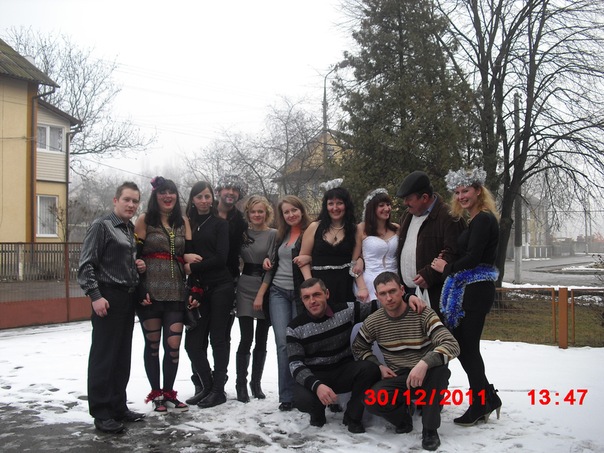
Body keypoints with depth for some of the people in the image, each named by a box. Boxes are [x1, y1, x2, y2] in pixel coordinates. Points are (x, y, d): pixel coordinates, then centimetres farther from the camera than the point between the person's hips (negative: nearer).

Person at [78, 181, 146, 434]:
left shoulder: (131, 230, 15)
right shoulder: (102, 226, -6)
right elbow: (86, 264, -12)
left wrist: (140, 268, 6)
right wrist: (95, 295, -20)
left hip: (128, 299, 8)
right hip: (108, 298, -8)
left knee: (122, 356, 12)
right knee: (103, 356, -3)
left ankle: (118, 407, 21)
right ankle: (101, 413, 3)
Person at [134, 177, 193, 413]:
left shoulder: (183, 221, 11)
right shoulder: (145, 220, 1)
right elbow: (135, 256, -3)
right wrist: (140, 289, -11)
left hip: (176, 292, 3)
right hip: (151, 291, -2)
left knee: (173, 345, 0)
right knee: (152, 344, 6)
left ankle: (168, 393, 16)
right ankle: (156, 394, 20)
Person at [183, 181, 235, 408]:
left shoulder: (220, 224, 3)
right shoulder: (188, 225, 11)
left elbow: (221, 258, -7)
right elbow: (187, 259, 5)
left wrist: (193, 268, -7)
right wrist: (192, 291, -4)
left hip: (220, 287, -3)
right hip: (198, 290, 3)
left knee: (218, 339, 1)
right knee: (193, 341, 0)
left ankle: (218, 389, 10)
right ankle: (206, 386, 16)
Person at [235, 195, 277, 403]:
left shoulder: (273, 234, -2)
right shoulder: (243, 233, 7)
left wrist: (261, 294, -11)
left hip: (266, 289, -1)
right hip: (245, 289, 1)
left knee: (261, 340, 5)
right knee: (246, 339, -4)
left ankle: (256, 383, 18)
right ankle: (241, 385, 6)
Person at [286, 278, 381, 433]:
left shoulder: (345, 310, -6)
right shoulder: (295, 328, -10)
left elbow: (376, 306, -4)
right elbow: (296, 364, -16)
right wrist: (316, 385, -36)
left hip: (344, 371, 2)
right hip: (313, 376, -1)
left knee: (370, 368, -30)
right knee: (303, 399, -35)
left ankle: (352, 416, -5)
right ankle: (317, 412, 6)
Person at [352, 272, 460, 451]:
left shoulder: (423, 314, -16)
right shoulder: (373, 322, -5)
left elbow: (452, 345, -27)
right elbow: (358, 348, 14)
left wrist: (424, 363, -43)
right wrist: (379, 366, -3)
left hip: (427, 378, -1)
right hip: (396, 379, 2)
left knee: (439, 365, -36)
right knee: (371, 401, -29)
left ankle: (430, 429, -18)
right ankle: (402, 417, 7)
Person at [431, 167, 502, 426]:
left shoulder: (483, 219, -13)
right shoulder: (475, 220, 17)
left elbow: (473, 258, -20)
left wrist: (447, 268, -7)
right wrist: (449, 264, 1)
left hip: (476, 289, -10)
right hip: (469, 289, 10)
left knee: (467, 347, -2)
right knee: (463, 345, 13)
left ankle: (481, 405, 11)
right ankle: (488, 398, 23)